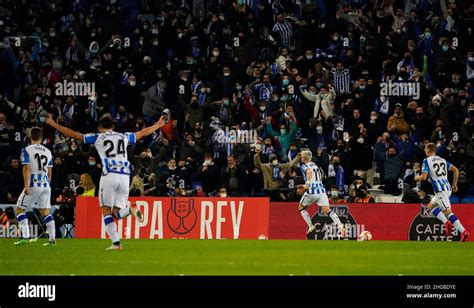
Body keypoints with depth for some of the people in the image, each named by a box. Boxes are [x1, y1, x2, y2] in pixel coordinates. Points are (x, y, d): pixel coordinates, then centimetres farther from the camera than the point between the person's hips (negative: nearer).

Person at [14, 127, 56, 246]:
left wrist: (26, 186, -15)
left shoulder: (27, 150, -5)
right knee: (45, 211, 10)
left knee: (20, 209, 5)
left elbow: (26, 169, -12)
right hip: (45, 185, 5)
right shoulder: (48, 152, 11)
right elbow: (49, 172, 15)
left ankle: (25, 237, -6)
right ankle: (52, 239, 3)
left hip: (33, 184, -5)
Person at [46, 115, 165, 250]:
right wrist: (157, 126, 54)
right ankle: (130, 208, -28)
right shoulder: (124, 137, 20)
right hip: (124, 176, 3)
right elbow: (143, 133, 36)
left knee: (106, 211, 4)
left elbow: (73, 134, 12)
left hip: (109, 176, -3)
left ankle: (116, 242, -11)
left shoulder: (97, 137, 9)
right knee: (116, 212, 7)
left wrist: (54, 124, 22)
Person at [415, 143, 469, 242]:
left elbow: (424, 177, -11)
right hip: (448, 188, 8)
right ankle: (447, 223, 1)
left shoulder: (427, 161, -3)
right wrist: (454, 184, 20)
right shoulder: (442, 160, 17)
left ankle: (463, 232, -23)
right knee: (431, 207, 19)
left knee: (447, 211, -12)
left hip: (440, 189, -8)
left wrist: (417, 178, 12)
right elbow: (456, 170, 14)